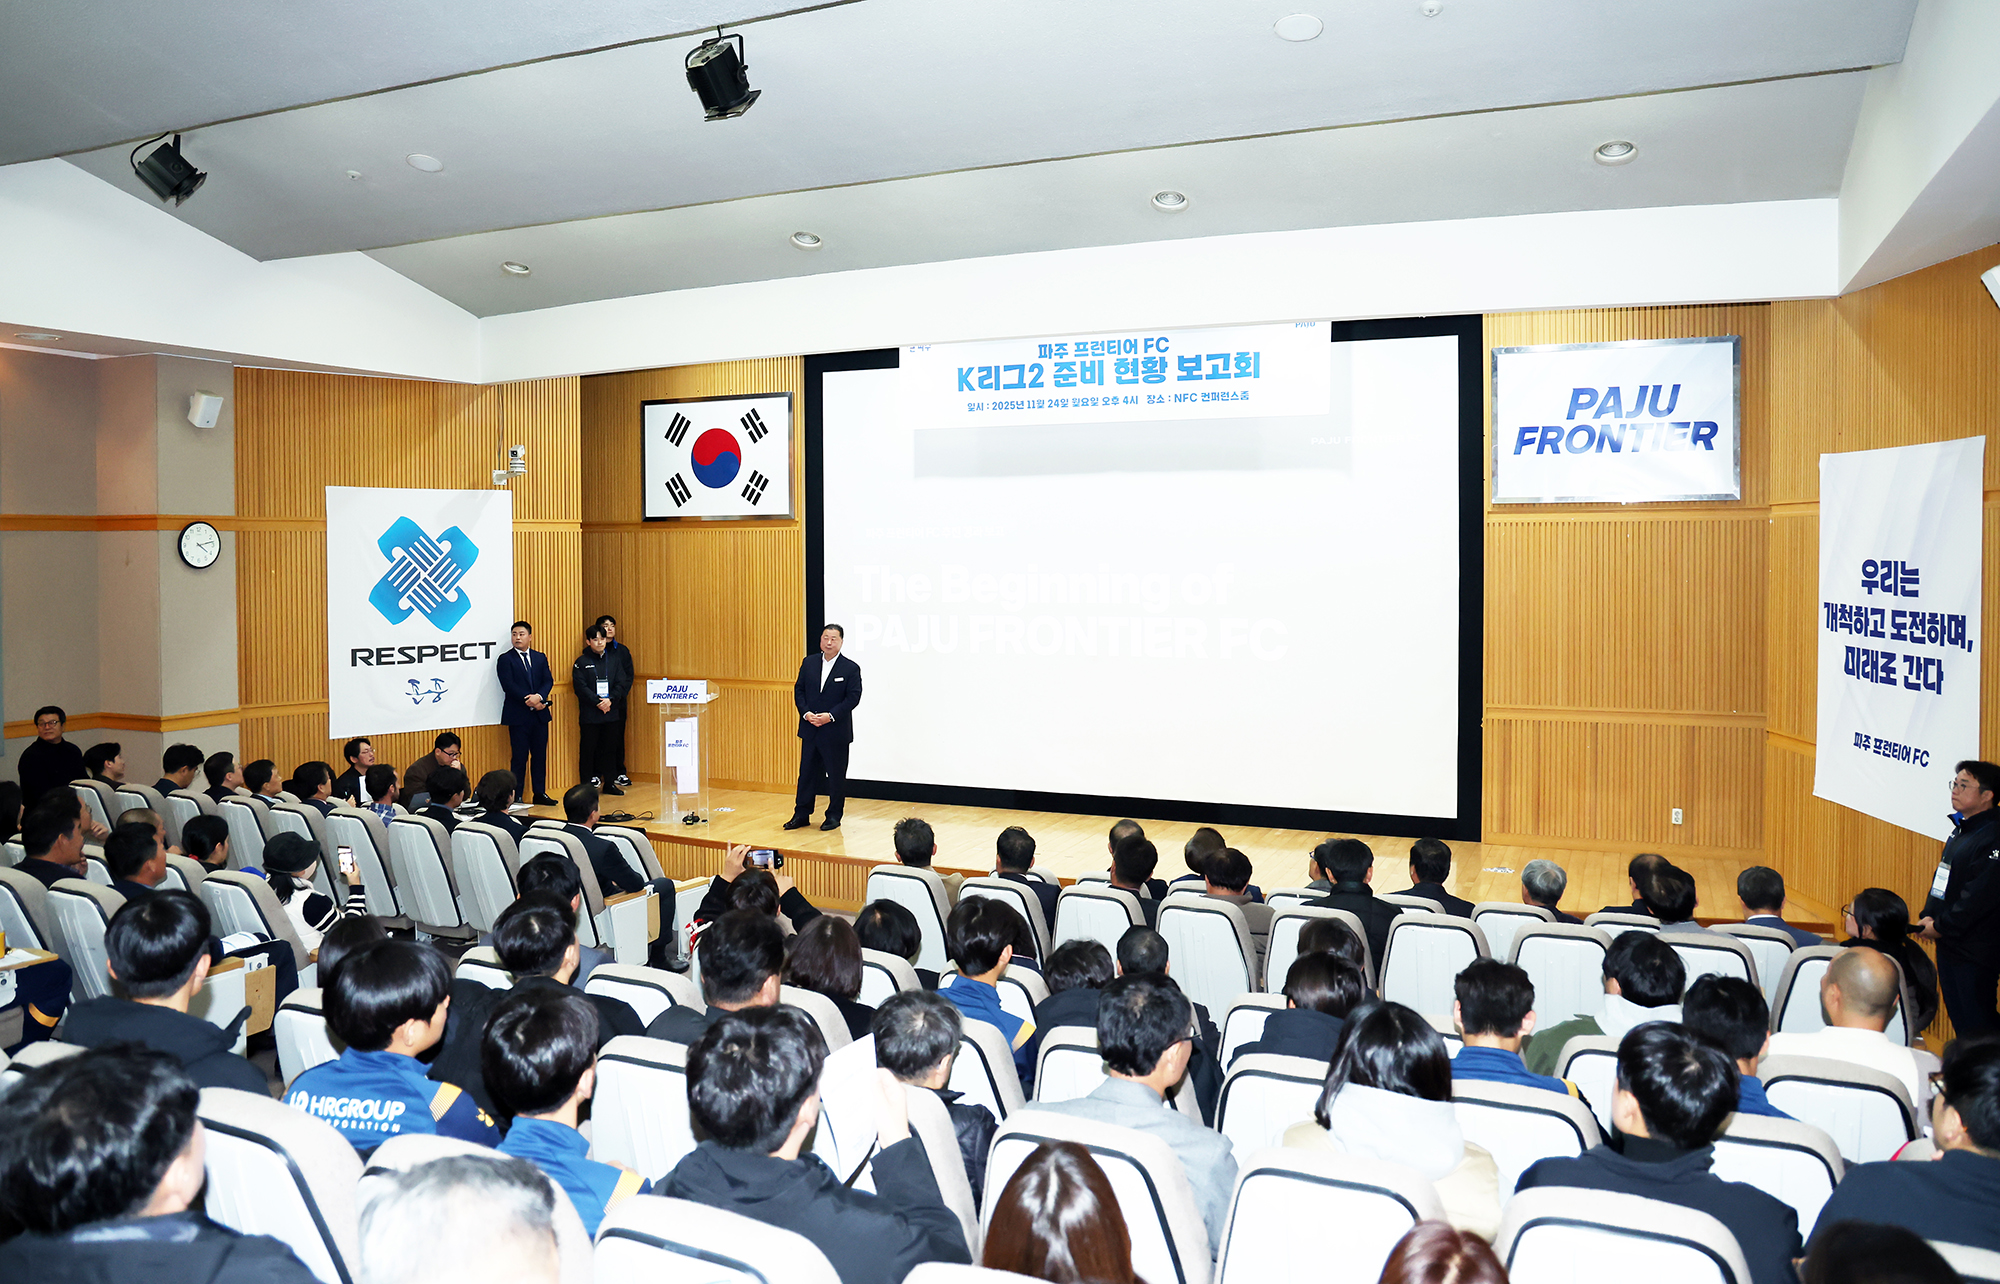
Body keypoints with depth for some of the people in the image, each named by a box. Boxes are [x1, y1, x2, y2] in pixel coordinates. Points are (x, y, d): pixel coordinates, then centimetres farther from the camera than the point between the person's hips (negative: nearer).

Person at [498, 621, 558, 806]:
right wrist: (529, 701, -16)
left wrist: (539, 697, -16)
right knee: (520, 758, -2)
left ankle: (540, 793, 13)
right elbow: (508, 685, -10)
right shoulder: (505, 659, 0)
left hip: (540, 714, 4)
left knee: (540, 755, 7)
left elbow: (548, 681, 4)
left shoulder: (540, 658, 14)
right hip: (518, 715, -4)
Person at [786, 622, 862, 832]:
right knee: (807, 773, 9)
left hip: (836, 731, -3)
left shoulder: (851, 668, -5)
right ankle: (801, 814, 17)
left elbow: (853, 697, -10)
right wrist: (806, 713, -10)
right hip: (810, 729, 3)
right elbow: (799, 690, 6)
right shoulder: (808, 663, 6)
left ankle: (834, 816, 17)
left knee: (836, 775, 5)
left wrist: (831, 716, -19)